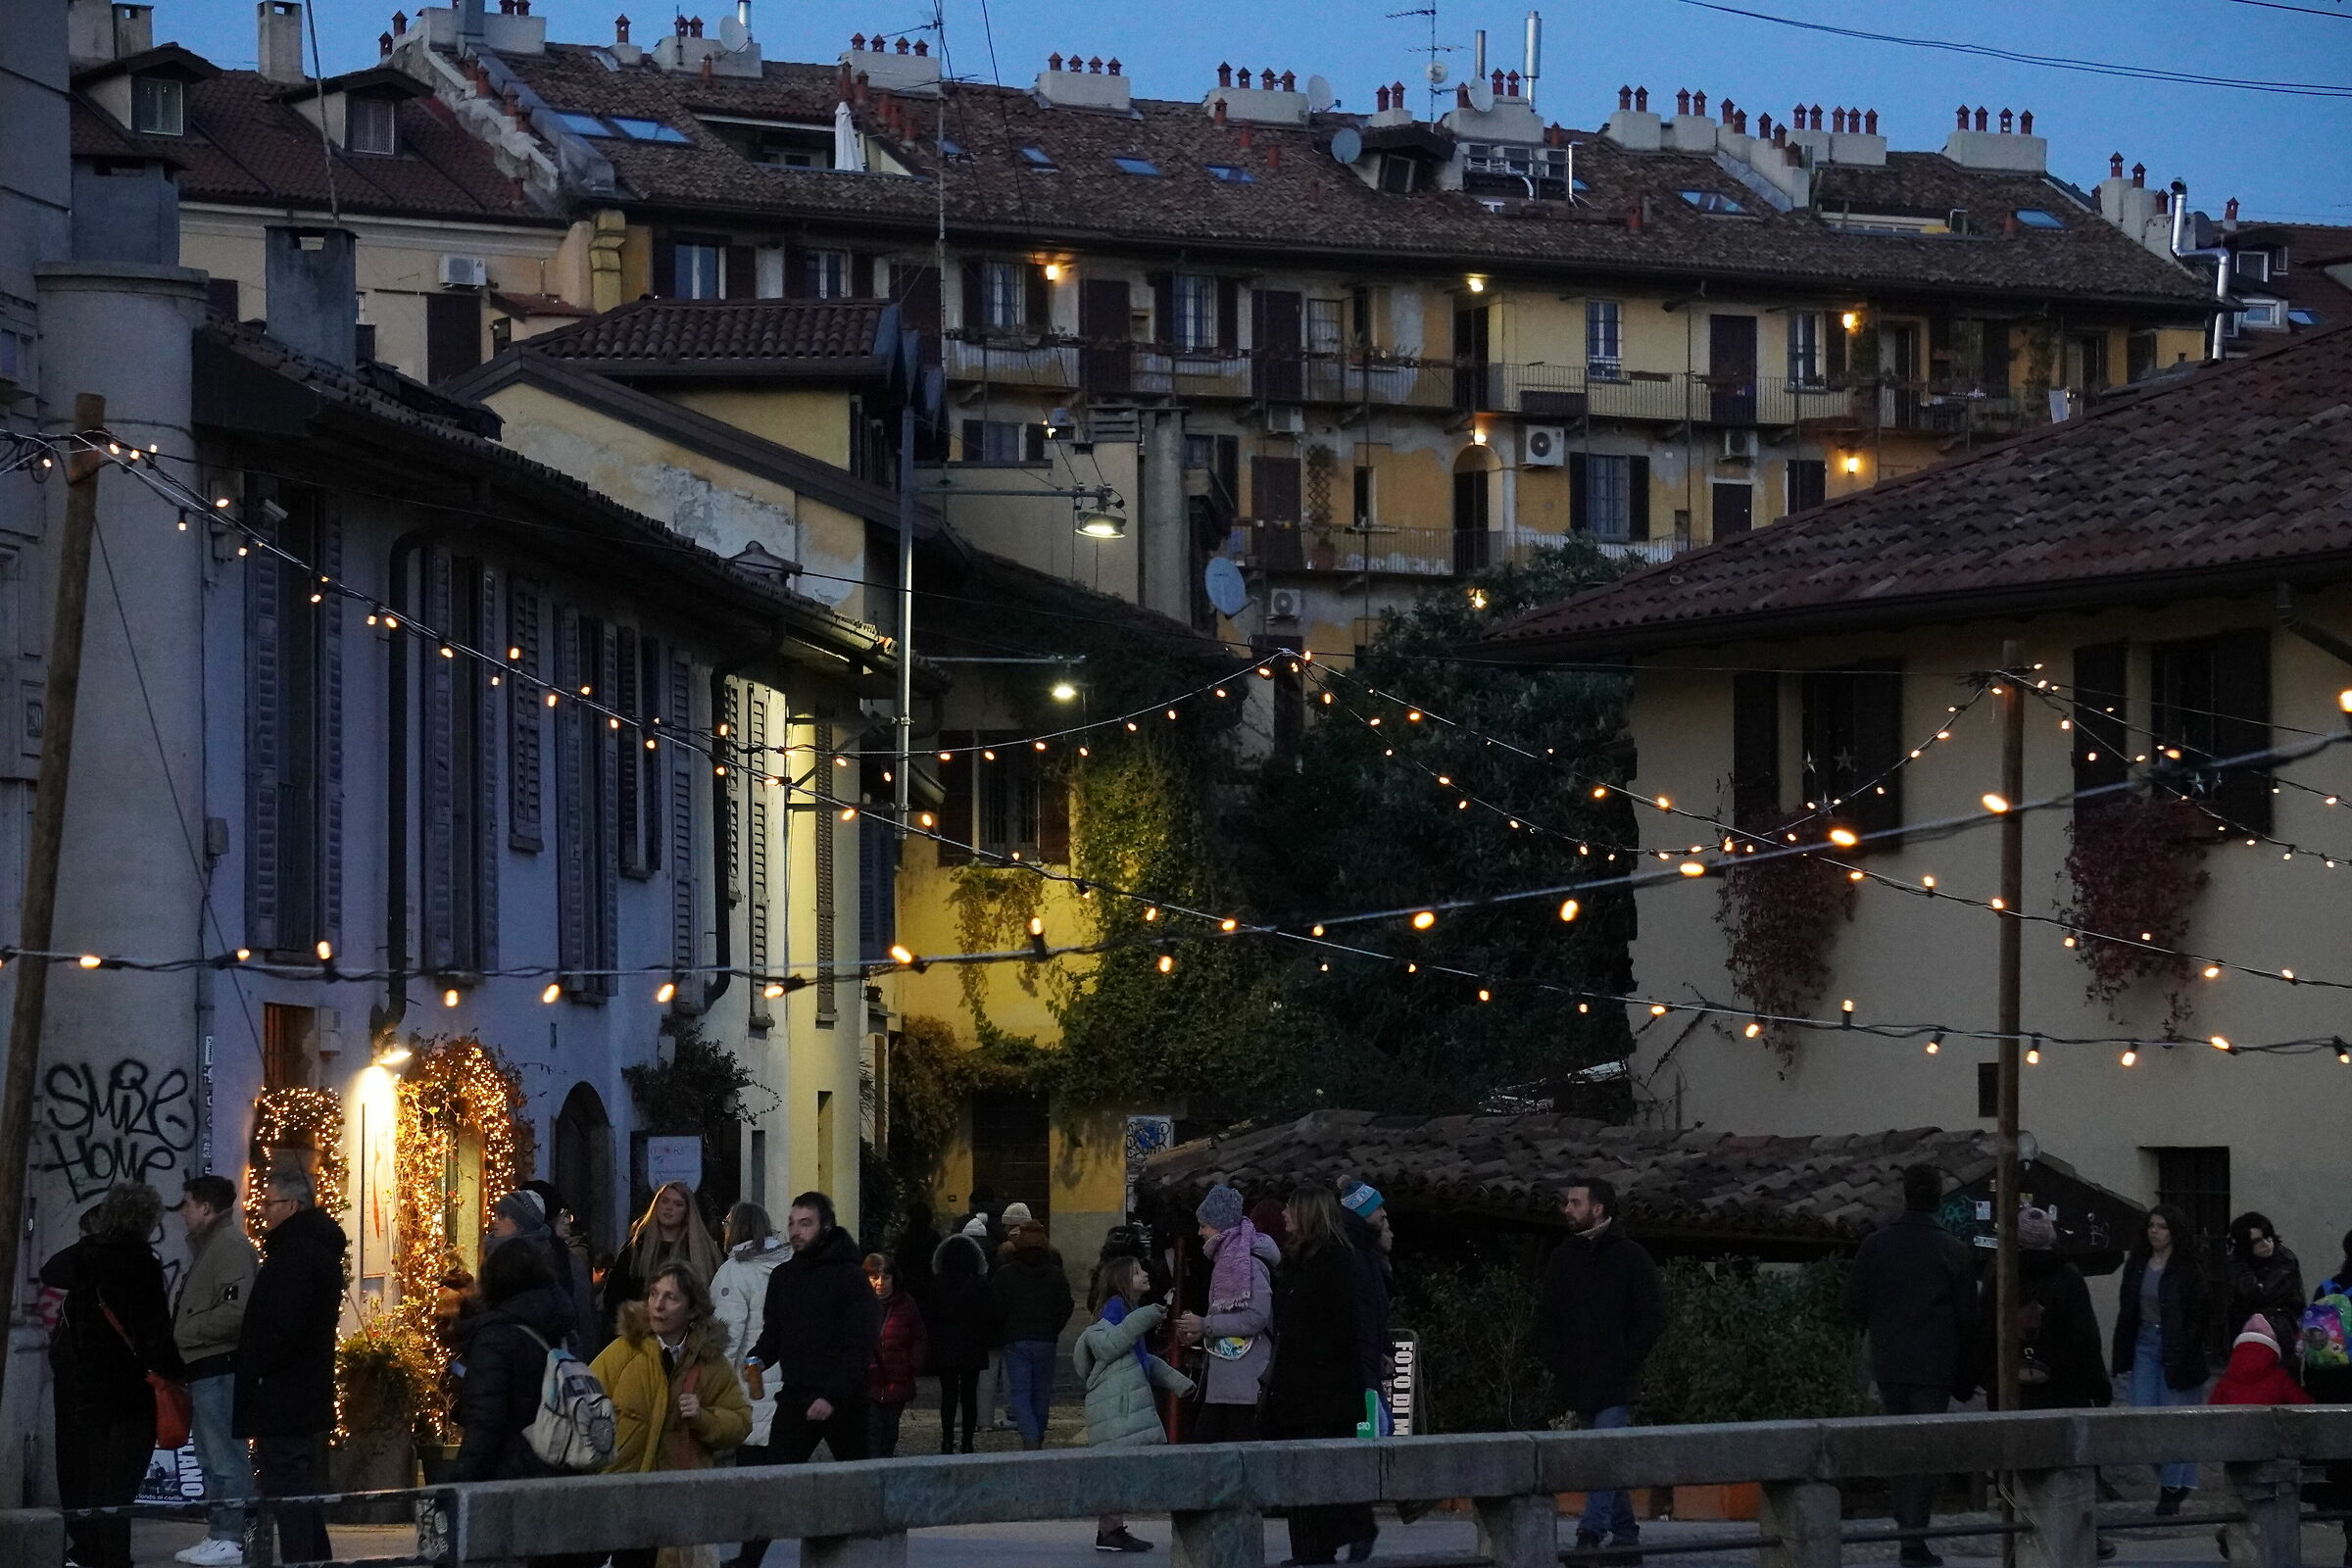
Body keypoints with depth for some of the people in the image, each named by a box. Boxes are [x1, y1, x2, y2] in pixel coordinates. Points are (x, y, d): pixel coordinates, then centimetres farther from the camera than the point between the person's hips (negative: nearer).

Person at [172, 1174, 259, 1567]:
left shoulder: (230, 1246, -12)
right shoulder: (207, 1247, 21)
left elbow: (236, 1310, -23)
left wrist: (185, 1331, -15)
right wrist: (180, 1336, 12)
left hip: (220, 1368, -11)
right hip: (206, 1369, 11)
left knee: (225, 1454, -9)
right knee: (211, 1457, 14)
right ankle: (219, 1533, 18)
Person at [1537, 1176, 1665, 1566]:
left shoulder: (1629, 1257, -2)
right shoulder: (1563, 1259, 11)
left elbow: (1653, 1316, -3)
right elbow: (1545, 1316, 19)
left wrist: (1627, 1359, -11)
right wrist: (1555, 1360, 6)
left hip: (1615, 1383, -5)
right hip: (1578, 1380, 5)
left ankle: (1591, 1532, -24)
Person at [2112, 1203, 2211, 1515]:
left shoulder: (2188, 1272, -7)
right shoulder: (2136, 1267, 8)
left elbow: (2195, 1319, -8)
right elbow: (2125, 1313, 10)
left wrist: (2184, 1360, -14)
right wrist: (2122, 1360, 5)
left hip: (2175, 1349, -5)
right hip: (2144, 1346, 5)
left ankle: (2172, 1489, 8)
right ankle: (2174, 1478, 22)